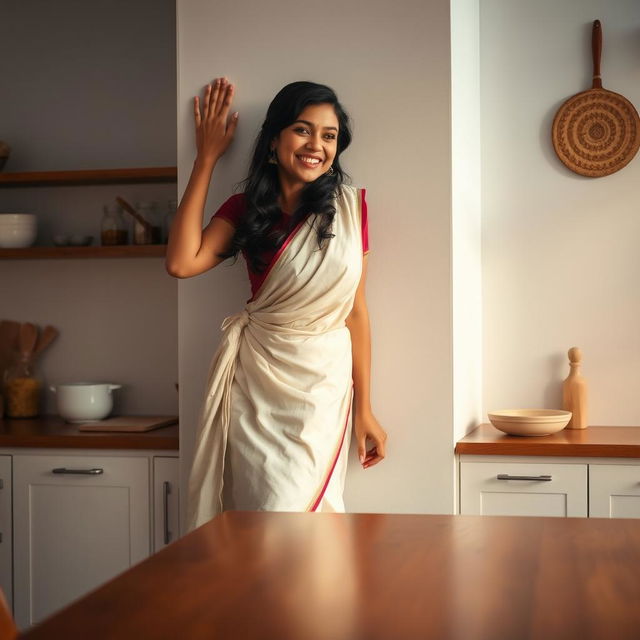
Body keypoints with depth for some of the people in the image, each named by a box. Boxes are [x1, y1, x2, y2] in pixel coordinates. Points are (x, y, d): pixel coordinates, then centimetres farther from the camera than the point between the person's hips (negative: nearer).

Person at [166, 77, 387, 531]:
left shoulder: (349, 206, 3)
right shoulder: (247, 208, 6)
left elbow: (356, 309, 4)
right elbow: (182, 263, -11)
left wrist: (364, 409, 3)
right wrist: (207, 159, -1)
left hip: (324, 382, -1)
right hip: (258, 380, 1)